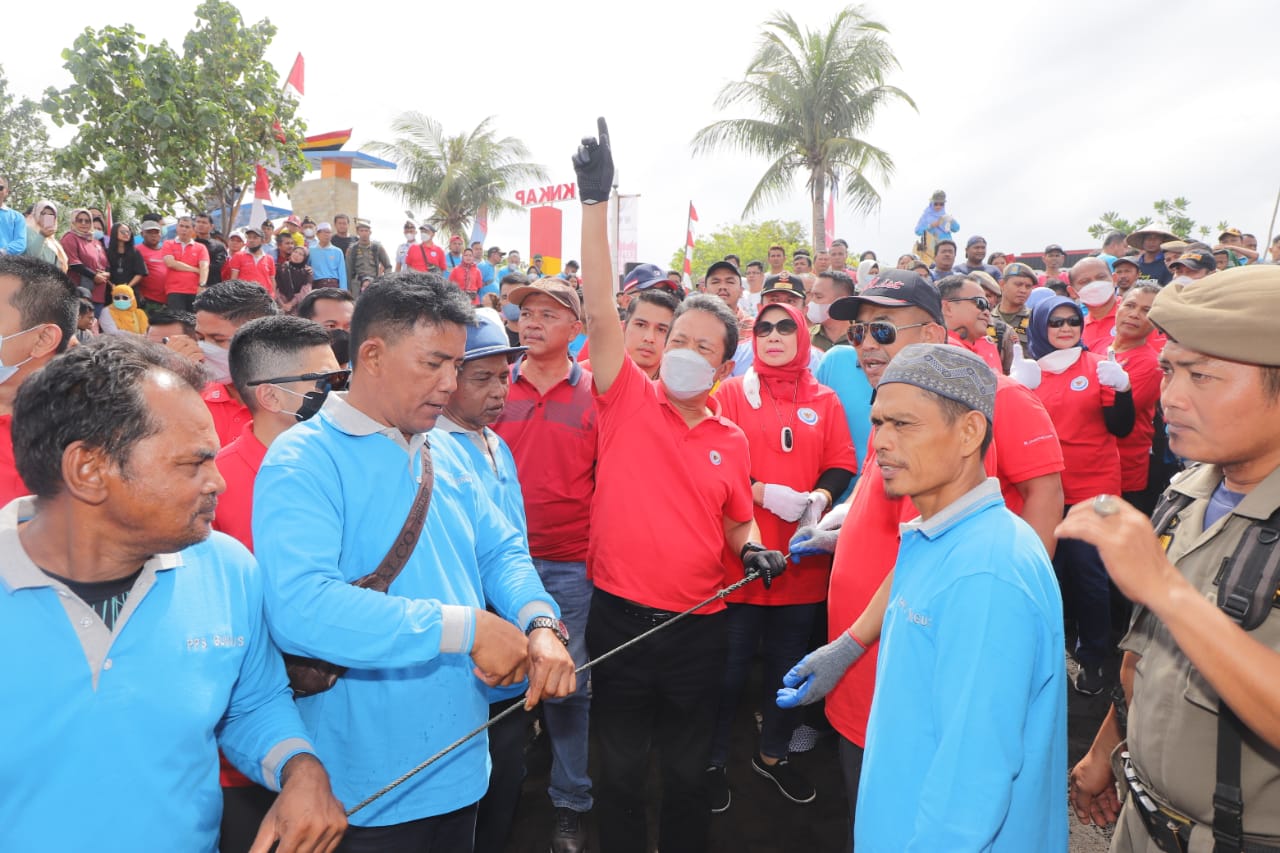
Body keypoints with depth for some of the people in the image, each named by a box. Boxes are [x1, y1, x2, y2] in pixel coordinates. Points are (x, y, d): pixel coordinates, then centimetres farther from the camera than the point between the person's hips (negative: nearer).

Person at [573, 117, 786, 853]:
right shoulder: (629, 401, -6)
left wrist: (754, 549, -8)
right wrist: (597, 201, -26)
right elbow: (601, 313, -18)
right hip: (622, 617, -2)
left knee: (690, 772, 18)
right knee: (621, 772, 15)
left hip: (698, 624, 2)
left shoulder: (732, 441, 3)